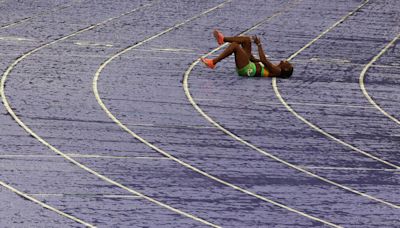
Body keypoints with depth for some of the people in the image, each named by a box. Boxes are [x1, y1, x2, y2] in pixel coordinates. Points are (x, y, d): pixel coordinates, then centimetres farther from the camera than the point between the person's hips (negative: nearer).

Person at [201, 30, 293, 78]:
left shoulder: (277, 71, -10)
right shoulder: (274, 68, 19)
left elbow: (263, 60, -21)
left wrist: (259, 45, -19)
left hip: (247, 70, -10)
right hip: (248, 66, 10)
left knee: (234, 45, -22)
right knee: (247, 39, 9)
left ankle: (213, 62, -19)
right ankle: (223, 39, 0)